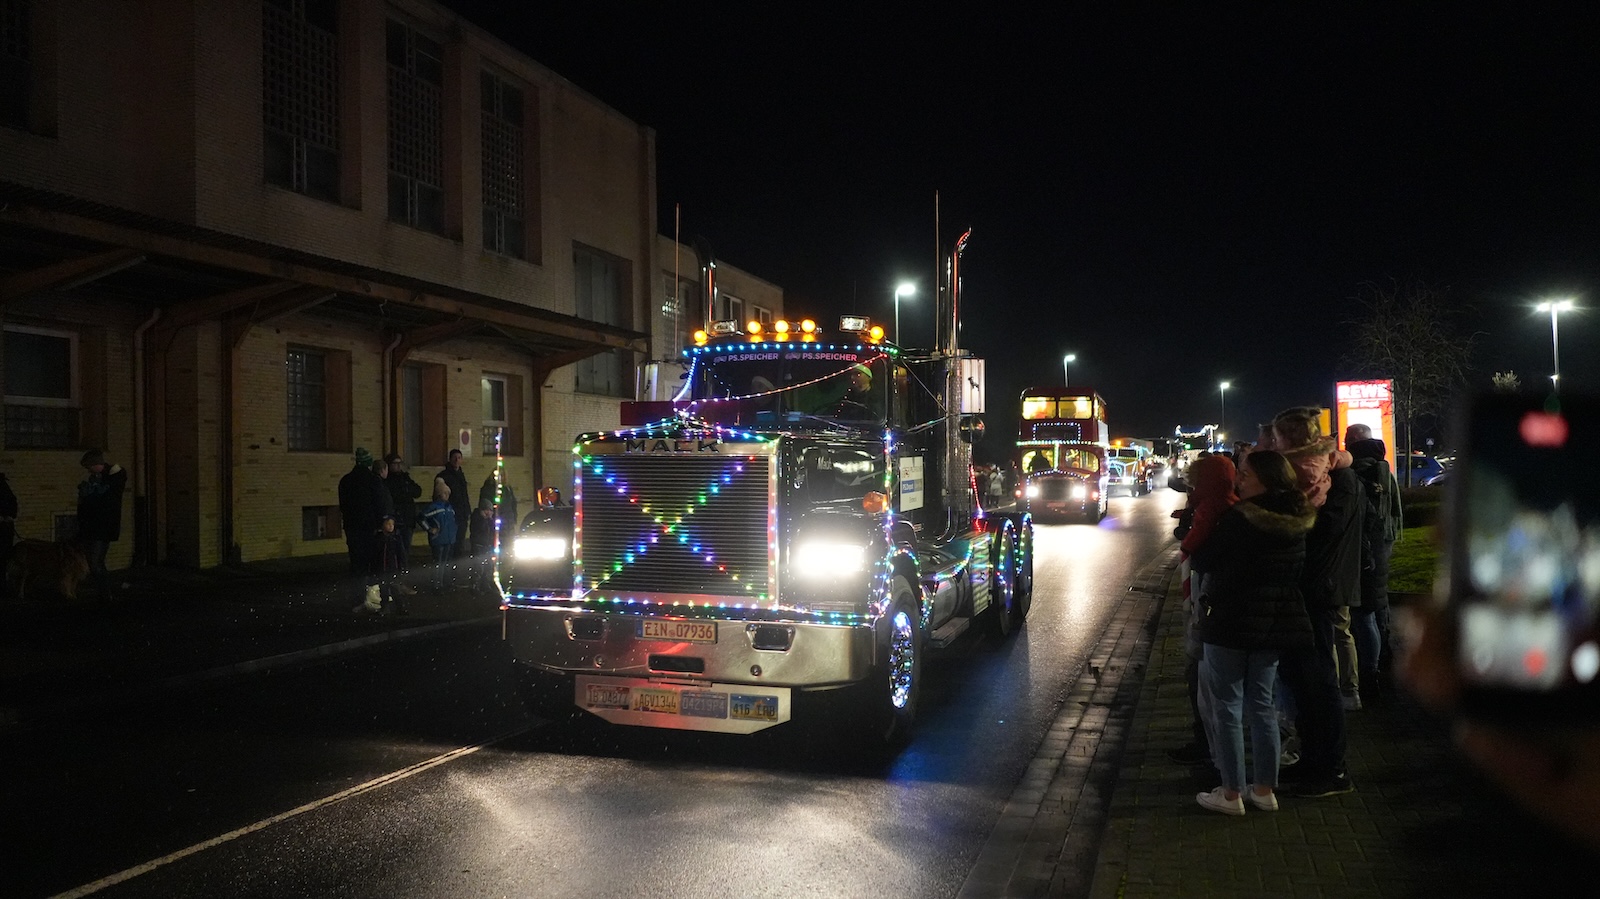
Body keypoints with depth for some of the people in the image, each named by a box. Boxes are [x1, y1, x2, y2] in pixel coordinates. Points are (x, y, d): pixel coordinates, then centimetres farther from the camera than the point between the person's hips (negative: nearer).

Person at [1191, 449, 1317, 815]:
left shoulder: (1239, 519, -17)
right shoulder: (1297, 521, 4)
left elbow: (1202, 560, -11)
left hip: (1231, 621, -7)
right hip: (1276, 623, 7)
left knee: (1226, 706, 2)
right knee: (1262, 704, 15)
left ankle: (1231, 793, 5)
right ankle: (1264, 789, 20)